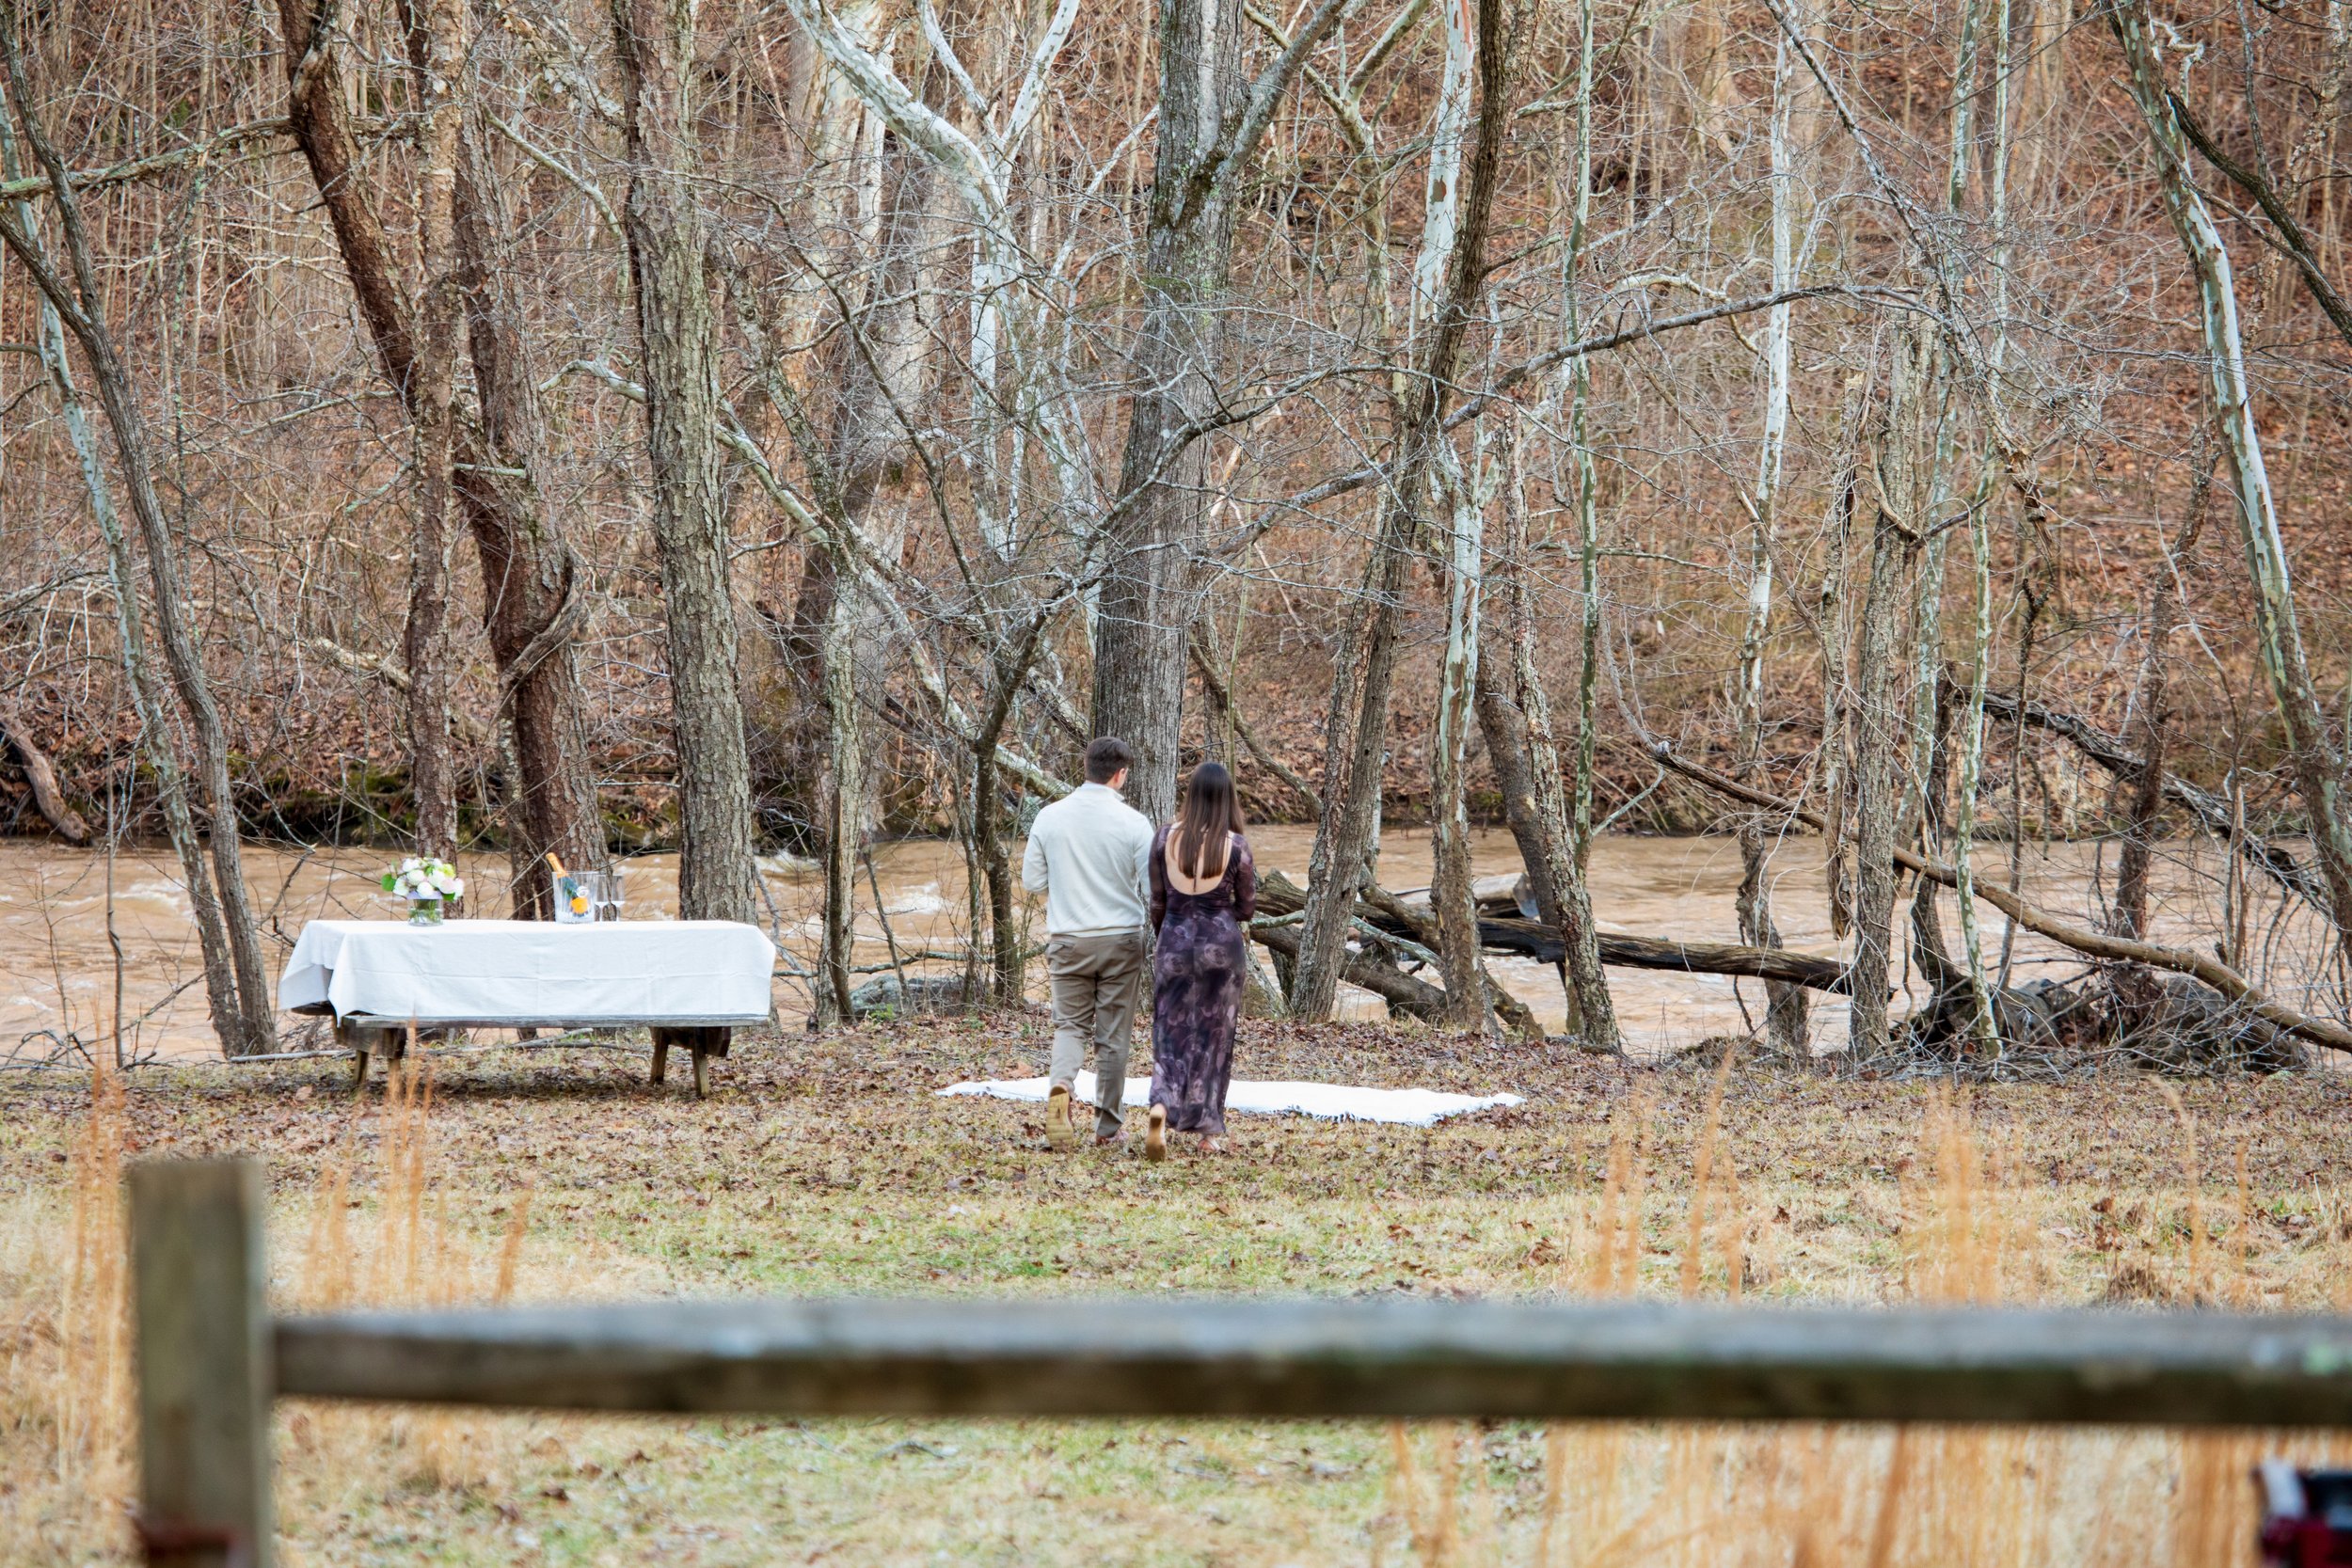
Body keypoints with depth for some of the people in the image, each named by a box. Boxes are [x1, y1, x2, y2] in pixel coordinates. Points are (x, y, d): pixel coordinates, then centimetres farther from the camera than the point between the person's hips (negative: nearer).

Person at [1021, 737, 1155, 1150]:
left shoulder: (1050, 817, -3)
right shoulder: (1133, 823, -10)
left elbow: (1032, 879, 2)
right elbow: (1153, 887, -9)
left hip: (1067, 941, 2)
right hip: (1121, 941, -2)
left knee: (1070, 1024, 12)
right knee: (1113, 1035, 8)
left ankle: (1060, 1086, -18)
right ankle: (1108, 1127, 13)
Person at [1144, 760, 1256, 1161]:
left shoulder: (1164, 839, -3)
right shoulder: (1235, 845, -9)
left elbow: (1158, 903, 5)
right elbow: (1247, 909, 0)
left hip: (1175, 942, 1)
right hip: (1221, 944, -1)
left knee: (1171, 1033, 6)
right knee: (1214, 1037, 10)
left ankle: (1161, 1106, -21)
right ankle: (1208, 1130, 13)